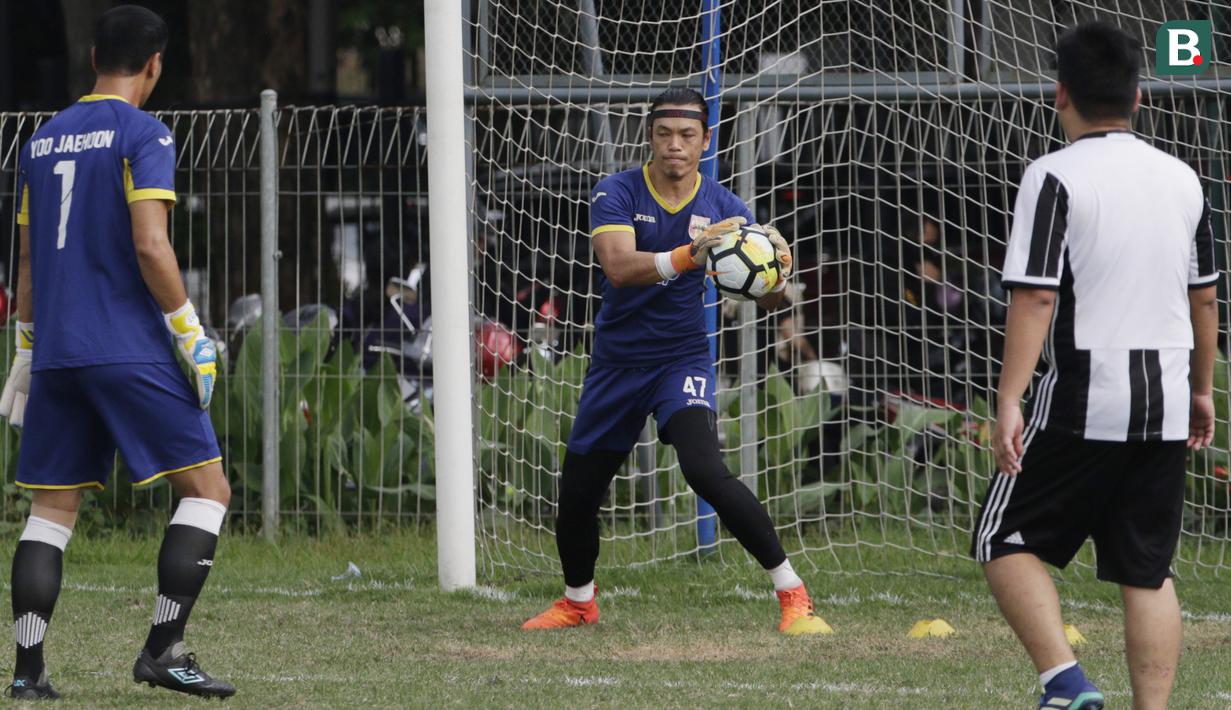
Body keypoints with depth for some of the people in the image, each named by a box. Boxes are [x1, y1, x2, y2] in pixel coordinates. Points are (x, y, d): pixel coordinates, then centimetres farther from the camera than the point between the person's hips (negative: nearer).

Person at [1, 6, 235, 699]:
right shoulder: (142, 134, -6)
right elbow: (151, 247, -15)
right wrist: (192, 334, -8)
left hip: (56, 353, 6)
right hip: (133, 350, -6)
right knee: (208, 487, 1)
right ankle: (164, 648, -7)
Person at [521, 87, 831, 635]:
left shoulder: (722, 208, -5)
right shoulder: (616, 193, -10)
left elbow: (768, 299, -6)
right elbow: (620, 268, -27)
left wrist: (776, 273, -31)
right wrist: (691, 254, -42)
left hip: (682, 359, -2)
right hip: (616, 360, 2)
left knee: (705, 470, -27)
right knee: (576, 494, 9)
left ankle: (793, 596, -21)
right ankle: (577, 601, 39)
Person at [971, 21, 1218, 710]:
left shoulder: (1055, 177, -10)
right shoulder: (1182, 179, 8)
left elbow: (1036, 296, -16)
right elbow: (1205, 296, 16)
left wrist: (1011, 401, -15)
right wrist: (1202, 389, 27)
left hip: (1081, 403, -5)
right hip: (1165, 404, 5)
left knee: (1007, 541, 7)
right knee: (1148, 571, 10)